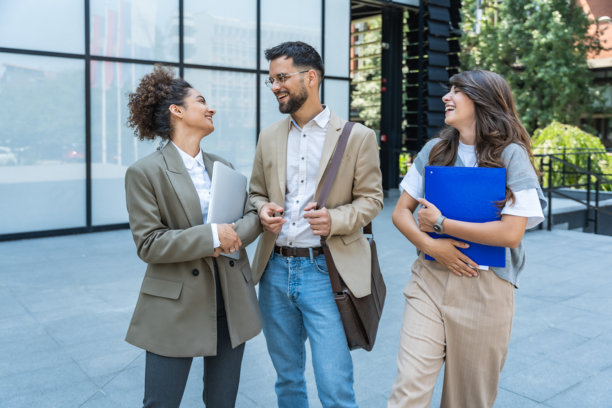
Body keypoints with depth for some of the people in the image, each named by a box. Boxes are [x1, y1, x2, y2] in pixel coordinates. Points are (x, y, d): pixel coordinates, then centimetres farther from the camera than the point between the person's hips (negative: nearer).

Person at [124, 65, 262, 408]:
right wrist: (211, 236, -22)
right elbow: (148, 243, -14)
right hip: (177, 307, -5)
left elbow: (252, 215, 7)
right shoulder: (145, 172, -9)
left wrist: (234, 235, -15)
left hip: (231, 302, 6)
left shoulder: (222, 166, 9)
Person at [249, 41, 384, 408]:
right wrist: (263, 210, -7)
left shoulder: (357, 136, -2)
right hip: (276, 270, 5)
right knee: (287, 378, 18)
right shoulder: (270, 137, 10)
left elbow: (371, 199, -1)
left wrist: (336, 219, -19)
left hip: (324, 270, -4)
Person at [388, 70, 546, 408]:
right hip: (430, 279, 3)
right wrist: (429, 244, -11)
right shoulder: (434, 150, 6)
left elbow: (511, 233, -14)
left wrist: (441, 223, -13)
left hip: (484, 287, -2)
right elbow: (401, 211, 8)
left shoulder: (511, 155, -6)